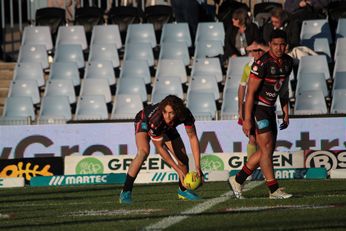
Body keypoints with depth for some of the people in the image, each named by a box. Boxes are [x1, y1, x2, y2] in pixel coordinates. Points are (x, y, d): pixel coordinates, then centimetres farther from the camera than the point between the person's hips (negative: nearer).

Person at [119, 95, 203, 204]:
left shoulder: (186, 114, -36)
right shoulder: (156, 119, -44)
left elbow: (193, 137, -25)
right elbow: (159, 147, -33)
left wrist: (197, 167, -31)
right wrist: (178, 170, -33)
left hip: (166, 128, 5)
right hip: (144, 122, -5)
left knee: (183, 158, -2)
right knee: (143, 152, -32)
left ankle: (183, 190, 26)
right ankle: (125, 192, -28)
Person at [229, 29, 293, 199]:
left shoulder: (288, 62, 5)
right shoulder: (262, 63, -20)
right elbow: (250, 92, -19)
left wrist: (286, 113, 16)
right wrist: (247, 119, -22)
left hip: (270, 109, 9)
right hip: (257, 108, -9)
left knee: (266, 150, 10)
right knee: (267, 148, -11)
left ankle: (237, 180, 19)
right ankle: (274, 190, -8)